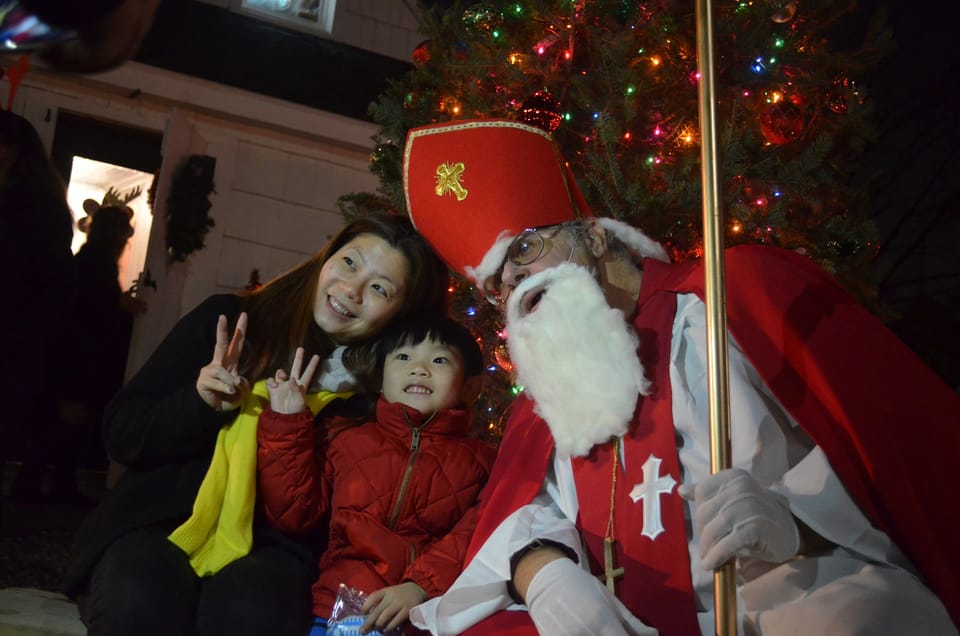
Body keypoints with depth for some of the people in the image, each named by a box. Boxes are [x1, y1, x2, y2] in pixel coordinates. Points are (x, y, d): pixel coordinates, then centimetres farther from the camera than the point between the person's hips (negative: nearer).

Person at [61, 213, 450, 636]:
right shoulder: (225, 321, -4)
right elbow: (120, 434, 0)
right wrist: (200, 404, -17)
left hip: (267, 546, -1)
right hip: (158, 525, 1)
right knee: (140, 602, -31)